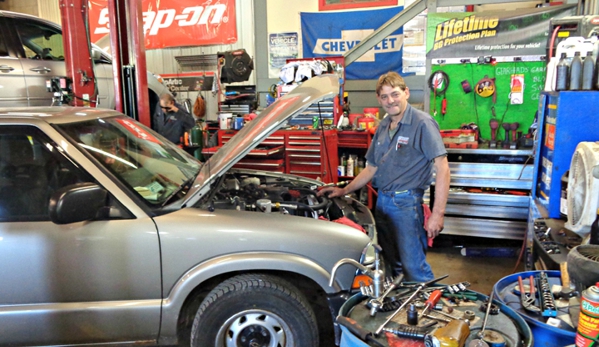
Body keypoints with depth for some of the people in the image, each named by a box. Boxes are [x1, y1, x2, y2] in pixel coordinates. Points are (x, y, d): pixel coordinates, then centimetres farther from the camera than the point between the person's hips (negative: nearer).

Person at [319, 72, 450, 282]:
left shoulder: (422, 123, -11)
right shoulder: (383, 126, 13)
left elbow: (442, 168, -17)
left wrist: (437, 214, -21)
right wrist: (344, 191, 15)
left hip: (406, 202, -8)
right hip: (382, 201, 8)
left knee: (413, 266, -2)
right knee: (392, 264, 18)